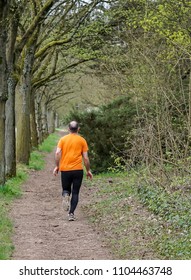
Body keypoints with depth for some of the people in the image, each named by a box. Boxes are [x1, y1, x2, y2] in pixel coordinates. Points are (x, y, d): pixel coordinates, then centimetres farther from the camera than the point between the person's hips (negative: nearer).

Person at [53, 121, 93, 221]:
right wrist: (88, 170, 9)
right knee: (75, 193, 6)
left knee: (66, 189, 17)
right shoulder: (82, 140, 2)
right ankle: (71, 213, -6)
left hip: (65, 169, 1)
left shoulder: (63, 139, 5)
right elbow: (85, 158, 1)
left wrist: (57, 166, 1)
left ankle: (65, 195, -18)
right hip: (78, 170, -1)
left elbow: (57, 153, -7)